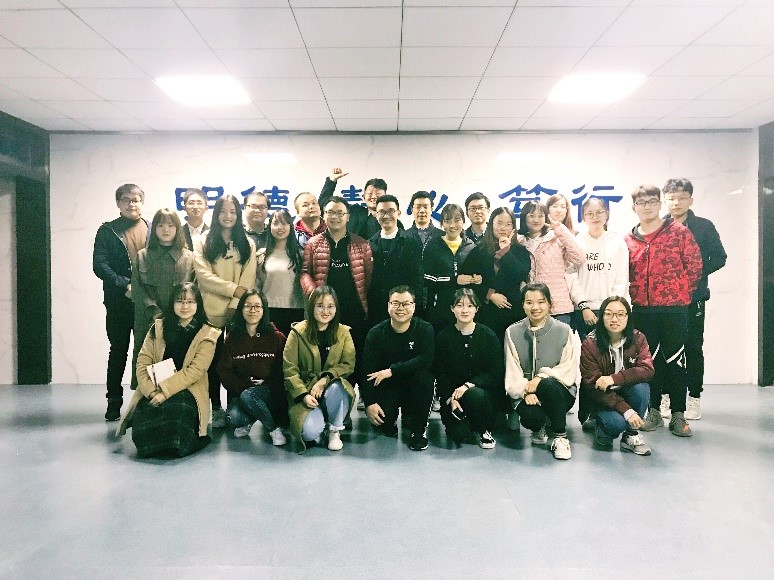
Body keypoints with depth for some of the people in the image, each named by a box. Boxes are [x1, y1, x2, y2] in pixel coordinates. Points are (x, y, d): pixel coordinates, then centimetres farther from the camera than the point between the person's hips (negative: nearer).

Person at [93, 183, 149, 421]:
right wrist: (125, 286, -15)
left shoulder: (153, 230, 9)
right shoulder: (107, 231, 5)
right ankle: (114, 402, 18)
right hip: (119, 303, -1)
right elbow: (99, 265, -5)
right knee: (118, 352, 9)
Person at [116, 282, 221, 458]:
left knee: (176, 409, -36)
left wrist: (165, 391, -20)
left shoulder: (207, 334, 1)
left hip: (186, 391, -2)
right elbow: (143, 362, 3)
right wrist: (152, 391, -14)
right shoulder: (159, 327, 11)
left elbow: (195, 370, -10)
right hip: (154, 390, 2)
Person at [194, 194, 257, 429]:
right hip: (211, 312, 0)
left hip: (237, 313, 0)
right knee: (213, 361, 5)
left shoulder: (247, 244, 9)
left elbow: (248, 280, 1)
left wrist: (235, 306, -11)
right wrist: (234, 289, -12)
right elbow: (203, 275, -5)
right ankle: (216, 409, 15)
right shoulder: (204, 243, 7)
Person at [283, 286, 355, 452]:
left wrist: (325, 379, -20)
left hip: (333, 386, 2)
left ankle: (335, 430, -8)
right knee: (309, 432, -29)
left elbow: (348, 365, -4)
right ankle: (319, 422, 10)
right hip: (305, 392, -2)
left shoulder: (343, 332, 3)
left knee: (336, 388, -36)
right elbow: (289, 369, -6)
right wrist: (303, 394, -19)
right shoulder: (298, 332, -3)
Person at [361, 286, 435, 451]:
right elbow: (367, 371, -10)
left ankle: (419, 428, -9)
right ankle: (388, 424, 15)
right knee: (382, 421, -26)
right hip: (386, 387, 0)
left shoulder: (424, 329, -9)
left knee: (423, 376, -32)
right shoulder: (376, 333, -7)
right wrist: (369, 403, -20)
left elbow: (426, 360, -25)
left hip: (414, 387, 0)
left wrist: (391, 371, -27)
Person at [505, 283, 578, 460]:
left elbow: (569, 370, -7)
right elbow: (512, 373, -2)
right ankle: (538, 428, 9)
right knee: (530, 416, -32)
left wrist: (542, 377, -21)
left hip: (559, 392, -1)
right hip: (525, 393, 1)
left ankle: (561, 437, -14)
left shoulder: (563, 331, -1)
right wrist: (526, 391, -20)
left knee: (547, 384, -36)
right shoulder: (513, 332, 3)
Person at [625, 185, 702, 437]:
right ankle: (653, 411, 21)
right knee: (648, 360, 9)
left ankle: (678, 415, 12)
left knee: (675, 360, 3)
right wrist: (636, 295, 6)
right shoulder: (628, 240, 7)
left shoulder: (679, 231, -1)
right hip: (642, 310, 3)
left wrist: (681, 292, 2)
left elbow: (695, 264, 0)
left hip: (674, 308, -3)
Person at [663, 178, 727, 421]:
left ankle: (694, 397, 15)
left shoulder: (704, 227, 3)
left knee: (693, 348, 6)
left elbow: (719, 258, 1)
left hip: (693, 298, -1)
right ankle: (666, 394, 18)